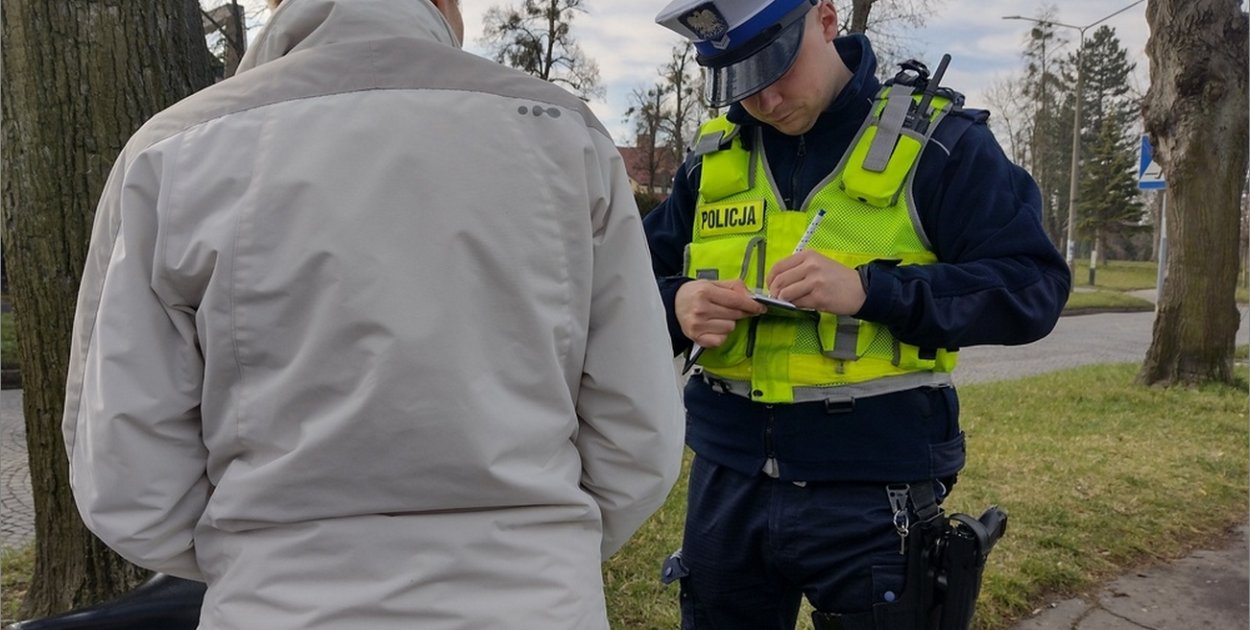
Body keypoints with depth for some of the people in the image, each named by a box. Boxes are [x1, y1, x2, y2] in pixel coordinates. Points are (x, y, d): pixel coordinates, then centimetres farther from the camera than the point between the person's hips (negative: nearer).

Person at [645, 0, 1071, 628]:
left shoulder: (935, 141, -5)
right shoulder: (712, 155, 7)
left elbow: (1033, 288, -11)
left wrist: (869, 289, -24)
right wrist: (676, 305, -14)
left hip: (871, 489, -3)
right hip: (727, 478, 4)